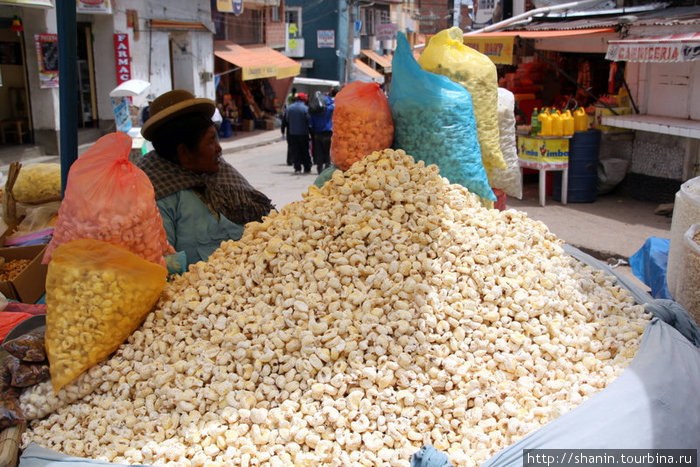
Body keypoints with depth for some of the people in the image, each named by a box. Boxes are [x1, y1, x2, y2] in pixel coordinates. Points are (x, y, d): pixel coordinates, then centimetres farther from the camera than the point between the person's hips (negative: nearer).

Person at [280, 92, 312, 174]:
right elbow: (309, 121, -9)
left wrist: (283, 131, 16)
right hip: (303, 133, -2)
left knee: (294, 151, 7)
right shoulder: (306, 109, -8)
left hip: (292, 134, 2)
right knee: (305, 151, 8)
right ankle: (307, 168, 10)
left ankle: (297, 168, 2)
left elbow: (284, 120, 7)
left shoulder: (289, 108, 3)